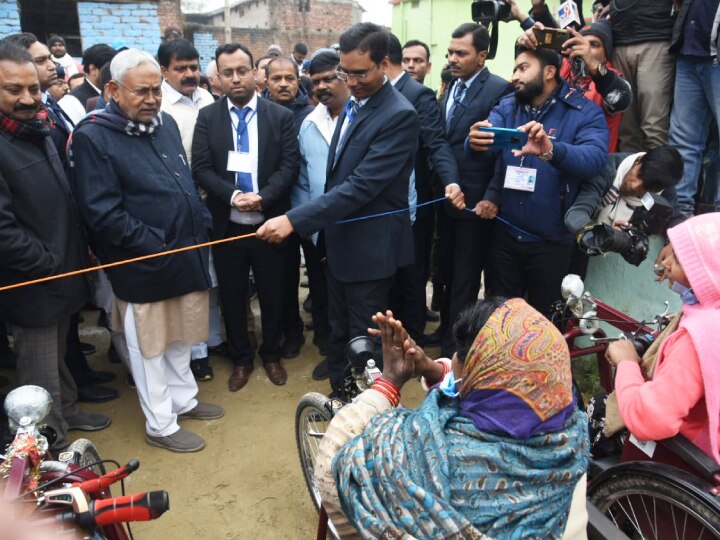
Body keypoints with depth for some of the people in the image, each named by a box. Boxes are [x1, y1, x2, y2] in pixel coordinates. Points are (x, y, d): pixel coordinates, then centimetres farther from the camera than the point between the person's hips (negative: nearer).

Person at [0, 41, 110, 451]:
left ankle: (68, 411, 44)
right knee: (40, 376, 9)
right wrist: (48, 264, -16)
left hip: (62, 275, 8)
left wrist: (82, 245, 10)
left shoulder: (40, 129, 7)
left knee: (57, 357, 26)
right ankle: (52, 445, 25)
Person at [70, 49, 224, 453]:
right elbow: (102, 212, -18)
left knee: (181, 336, 21)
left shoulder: (166, 122, 7)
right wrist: (155, 246, -19)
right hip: (143, 266, -6)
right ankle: (160, 425, 25)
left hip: (187, 254, 7)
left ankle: (184, 399, 40)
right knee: (150, 346, 9)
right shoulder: (92, 136, -13)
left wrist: (202, 223, 5)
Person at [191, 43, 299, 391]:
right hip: (227, 225, 1)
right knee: (232, 296, 12)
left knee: (273, 294, 12)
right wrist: (233, 195, -20)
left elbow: (289, 165, -7)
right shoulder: (207, 117, 2)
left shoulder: (281, 116, 0)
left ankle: (271, 354, 34)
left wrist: (262, 196, -21)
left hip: (269, 222, 0)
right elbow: (201, 169, -5)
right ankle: (241, 359, 32)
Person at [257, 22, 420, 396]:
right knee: (339, 330, 20)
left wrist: (294, 220, -29)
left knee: (364, 339, 7)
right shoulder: (353, 105, 8)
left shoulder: (399, 116, -20)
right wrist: (324, 226, 17)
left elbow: (362, 185, -27)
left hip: (371, 246, -8)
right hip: (339, 240, 8)